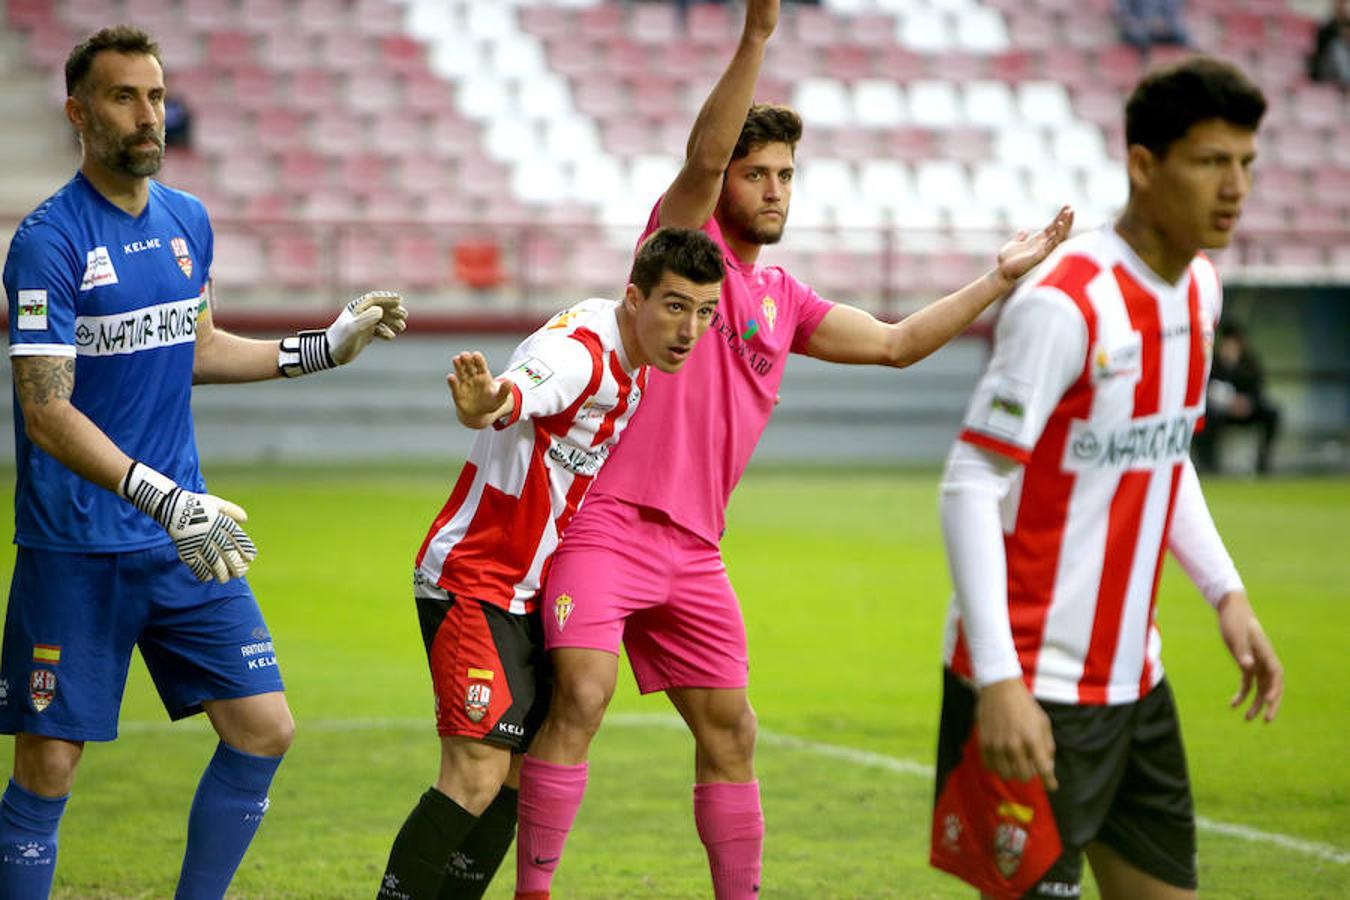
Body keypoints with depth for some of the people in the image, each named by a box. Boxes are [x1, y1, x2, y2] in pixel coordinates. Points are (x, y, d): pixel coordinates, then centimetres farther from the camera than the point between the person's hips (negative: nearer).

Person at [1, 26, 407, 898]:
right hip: (76, 550, -7)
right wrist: (163, 501, -27)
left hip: (186, 542, 7)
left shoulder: (189, 221, 9)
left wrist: (325, 347, 22)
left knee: (264, 731, 4)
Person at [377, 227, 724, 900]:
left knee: (523, 775, 9)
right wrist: (484, 404, -70)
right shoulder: (576, 351, -23)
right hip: (472, 581, -9)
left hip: (534, 592, 9)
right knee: (478, 774, -18)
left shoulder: (635, 368, 4)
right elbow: (508, 399, -48)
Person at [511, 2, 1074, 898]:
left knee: (729, 730, 9)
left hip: (692, 546, 7)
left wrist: (1000, 280, 16)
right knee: (582, 698, -20)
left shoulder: (784, 301, 17)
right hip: (608, 516, -7)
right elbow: (703, 156, -18)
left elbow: (896, 342, 23)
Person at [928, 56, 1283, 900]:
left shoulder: (1199, 288, 8)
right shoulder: (1064, 305, -19)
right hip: (1035, 690, -8)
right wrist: (998, 681, -26)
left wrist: (1227, 593, 9)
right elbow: (969, 490, -20)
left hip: (1134, 679, 8)